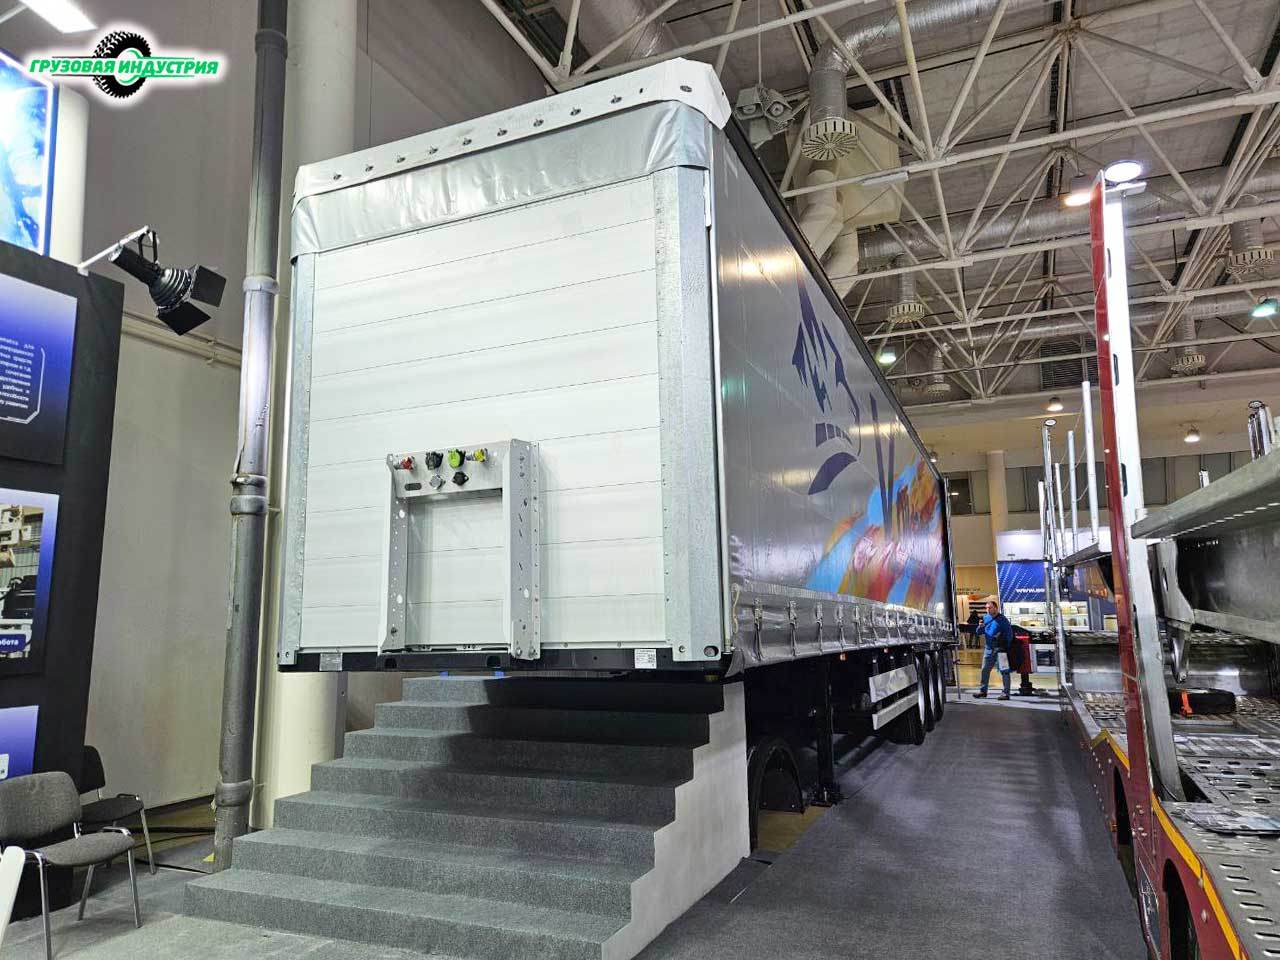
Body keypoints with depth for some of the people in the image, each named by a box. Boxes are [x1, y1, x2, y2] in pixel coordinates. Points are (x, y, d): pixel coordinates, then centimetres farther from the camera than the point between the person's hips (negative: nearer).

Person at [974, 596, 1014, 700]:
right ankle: (982, 691, 18)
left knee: (1004, 671, -4)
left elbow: (1009, 633, -7)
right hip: (988, 648, 7)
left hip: (1000, 649, -6)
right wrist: (981, 627, -7)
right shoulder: (986, 618, 11)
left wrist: (1006, 647, -11)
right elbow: (979, 632, 14)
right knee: (985, 670, 10)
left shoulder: (1002, 619, -7)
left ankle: (1006, 693, -2)